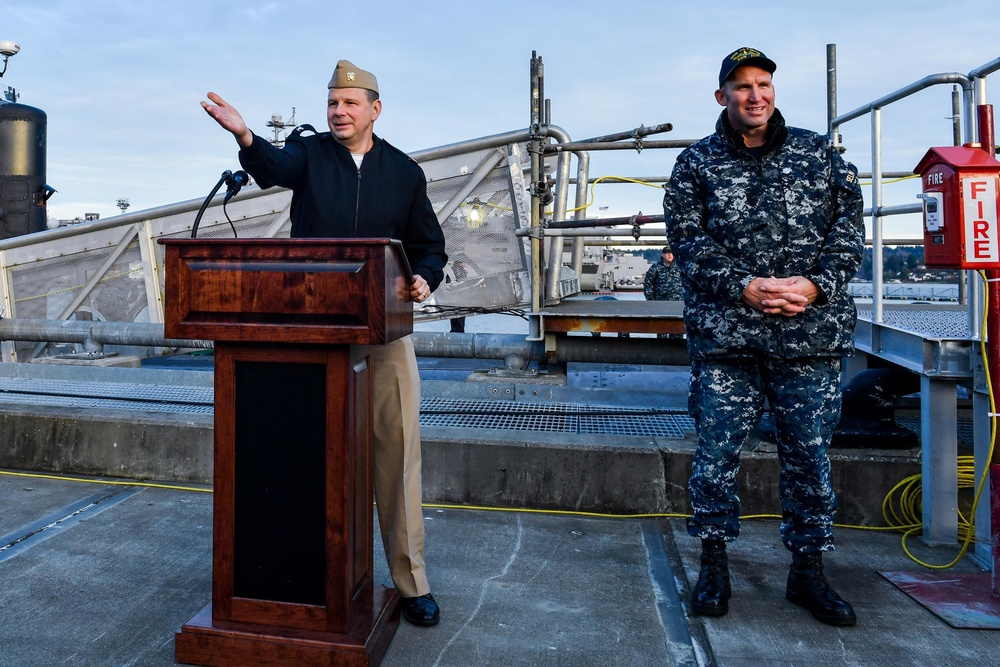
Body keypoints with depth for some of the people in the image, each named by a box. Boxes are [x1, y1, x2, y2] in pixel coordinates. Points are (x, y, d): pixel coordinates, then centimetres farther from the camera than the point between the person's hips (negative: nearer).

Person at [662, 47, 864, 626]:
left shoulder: (820, 154, 12)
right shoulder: (697, 163, 7)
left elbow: (849, 227, 7)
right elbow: (688, 240, -2)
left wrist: (815, 284, -10)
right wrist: (743, 286, -15)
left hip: (810, 333, 2)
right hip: (725, 333, -1)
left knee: (810, 453, 9)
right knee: (717, 452, 3)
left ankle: (808, 572, 26)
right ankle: (715, 565, 21)